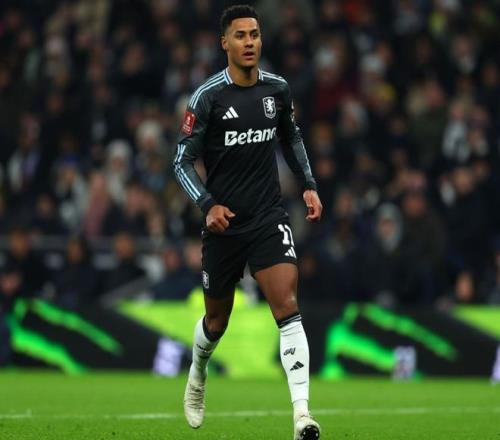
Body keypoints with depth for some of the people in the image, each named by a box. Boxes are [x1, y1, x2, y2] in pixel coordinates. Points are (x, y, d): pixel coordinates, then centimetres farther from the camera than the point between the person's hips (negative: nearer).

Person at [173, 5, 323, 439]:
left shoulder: (277, 89, 1)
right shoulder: (207, 97, -11)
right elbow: (183, 161, -7)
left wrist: (309, 185, 12)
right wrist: (208, 204, -21)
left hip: (269, 218, 1)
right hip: (224, 221, -1)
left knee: (287, 306, -17)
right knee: (217, 318, 14)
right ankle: (198, 376, 48)